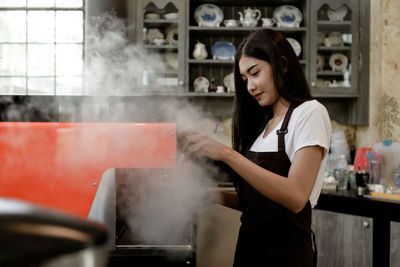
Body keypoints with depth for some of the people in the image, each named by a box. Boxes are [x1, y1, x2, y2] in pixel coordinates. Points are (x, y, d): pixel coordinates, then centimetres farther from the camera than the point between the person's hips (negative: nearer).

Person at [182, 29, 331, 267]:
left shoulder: (310, 113, -10)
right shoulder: (263, 123, 13)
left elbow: (295, 197, -24)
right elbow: (256, 200, 12)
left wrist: (227, 154, -28)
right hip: (249, 246, 7)